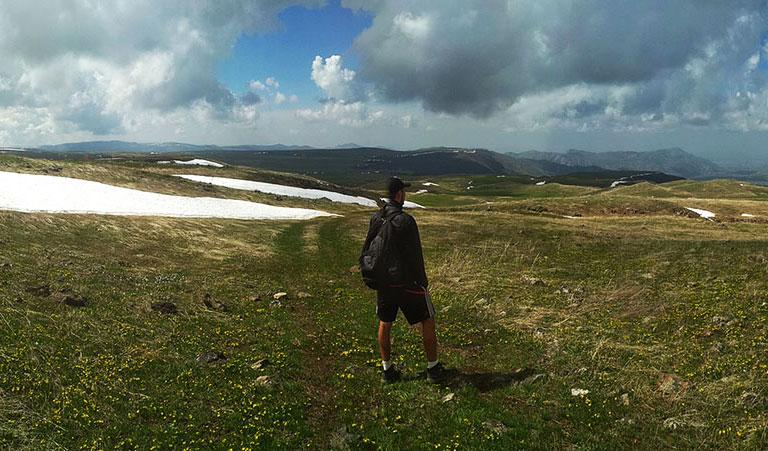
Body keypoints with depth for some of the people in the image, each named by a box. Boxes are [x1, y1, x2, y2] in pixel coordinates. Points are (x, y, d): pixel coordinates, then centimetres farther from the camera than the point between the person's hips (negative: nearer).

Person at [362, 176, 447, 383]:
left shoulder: (375, 218, -2)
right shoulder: (405, 220, -21)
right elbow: (415, 255, -17)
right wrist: (423, 281, -4)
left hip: (383, 281, 6)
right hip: (407, 282, -5)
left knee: (384, 324, 18)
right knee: (427, 320, 12)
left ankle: (387, 369, 27)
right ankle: (433, 368, 20)